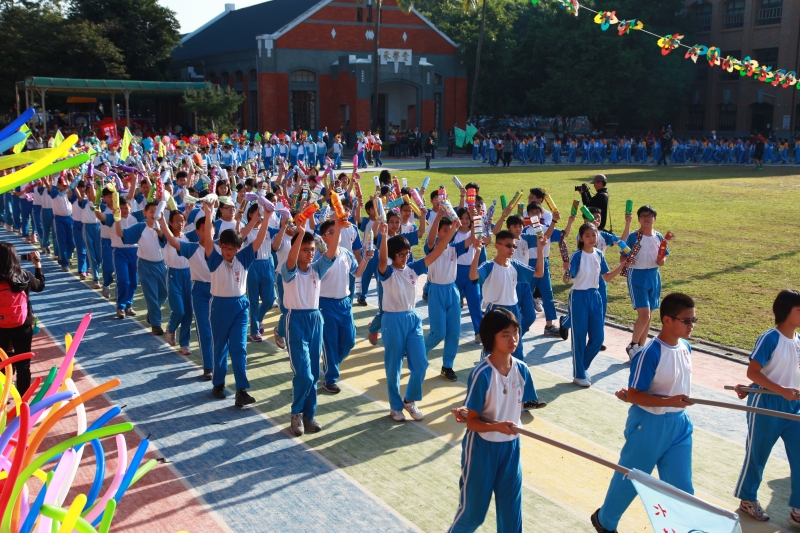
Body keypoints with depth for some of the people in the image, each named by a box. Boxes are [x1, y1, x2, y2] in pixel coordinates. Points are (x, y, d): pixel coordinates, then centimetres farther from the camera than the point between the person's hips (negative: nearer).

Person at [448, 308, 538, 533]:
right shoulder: (481, 374, -22)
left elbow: (513, 407, 3)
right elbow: (472, 422, -16)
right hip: (481, 447, -4)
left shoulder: (521, 370, -7)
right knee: (473, 509, 12)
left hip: (510, 446, 4)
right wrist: (497, 426, -35)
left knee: (511, 510, 13)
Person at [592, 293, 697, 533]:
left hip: (679, 423, 6)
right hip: (649, 425, -6)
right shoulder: (650, 353, -24)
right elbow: (634, 395, -20)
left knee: (681, 485, 10)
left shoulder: (685, 348, -1)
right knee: (630, 478, 14)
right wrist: (669, 401, -32)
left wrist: (631, 393, 2)